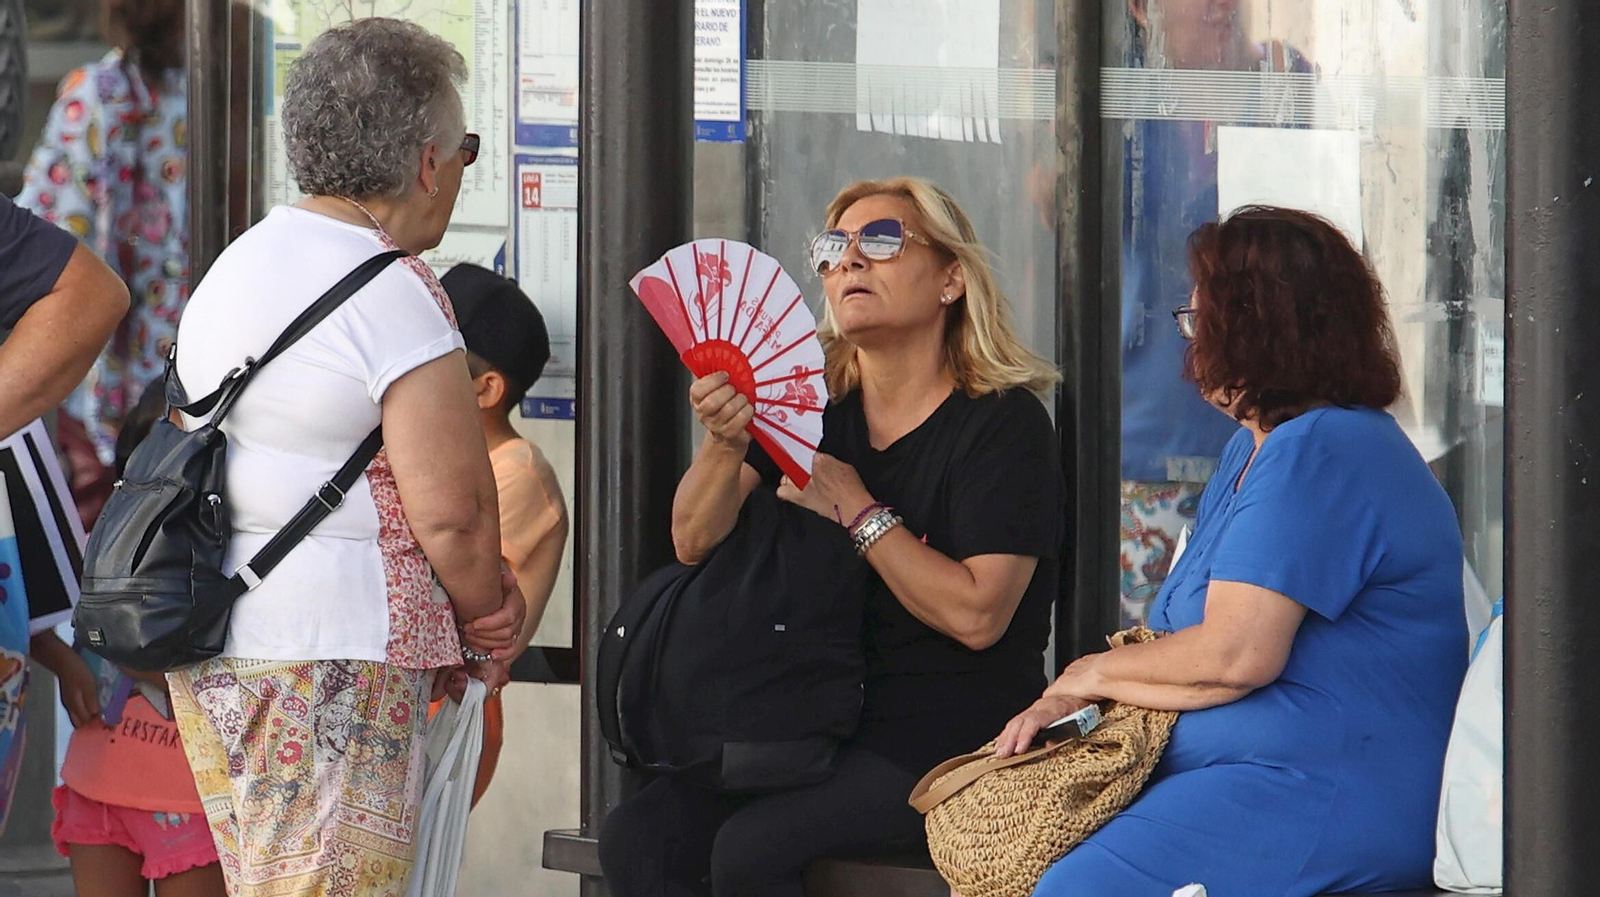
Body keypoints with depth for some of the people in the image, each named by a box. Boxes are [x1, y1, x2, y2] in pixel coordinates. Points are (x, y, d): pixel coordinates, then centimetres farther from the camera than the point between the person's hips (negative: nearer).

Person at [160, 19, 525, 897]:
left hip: (209, 654, 9)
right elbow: (451, 509, -17)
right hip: (329, 662, -9)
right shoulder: (391, 294, -14)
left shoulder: (237, 264, 14)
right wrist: (487, 627, 2)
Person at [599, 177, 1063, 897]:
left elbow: (976, 615, -17)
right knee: (636, 837, -17)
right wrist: (726, 443, -19)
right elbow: (694, 541, 1)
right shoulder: (816, 409, 11)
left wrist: (855, 508, -11)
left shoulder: (1003, 423, -6)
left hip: (955, 737, -6)